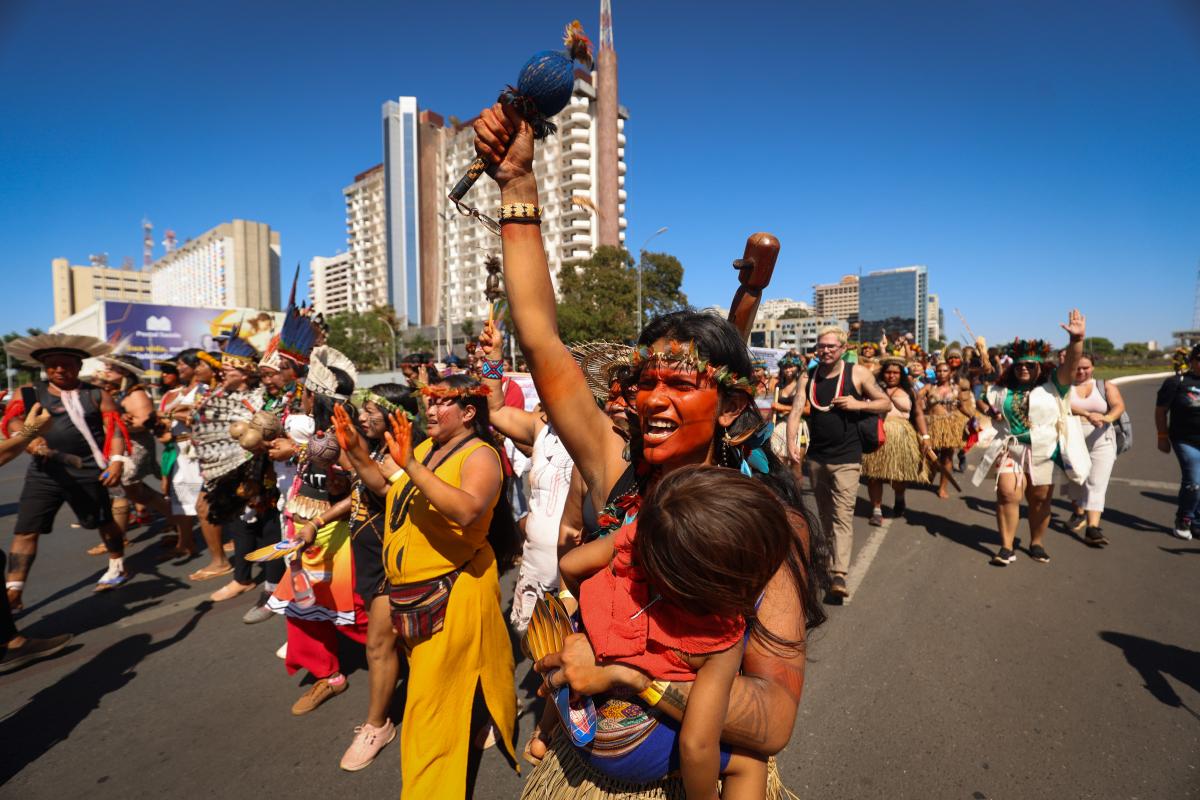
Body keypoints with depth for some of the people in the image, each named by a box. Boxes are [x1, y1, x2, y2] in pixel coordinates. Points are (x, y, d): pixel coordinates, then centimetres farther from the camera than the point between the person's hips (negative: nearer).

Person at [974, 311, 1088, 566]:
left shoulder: (1052, 385, -1)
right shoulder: (1002, 389, 7)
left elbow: (1071, 364, -14)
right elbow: (982, 401, 21)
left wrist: (1077, 339, -30)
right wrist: (992, 413, -1)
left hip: (1043, 453, -1)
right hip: (1010, 450, 1)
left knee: (1040, 500, 10)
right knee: (1007, 495, -8)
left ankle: (1036, 544, 29)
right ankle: (1006, 547, 0)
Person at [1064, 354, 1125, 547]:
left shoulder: (1106, 386, 7)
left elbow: (1119, 405, -9)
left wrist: (1108, 417, -31)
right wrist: (1087, 414, -33)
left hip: (1101, 444, 0)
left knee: (1096, 485, -9)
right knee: (1074, 481, 16)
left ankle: (1092, 528, -12)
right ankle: (1079, 513, 40)